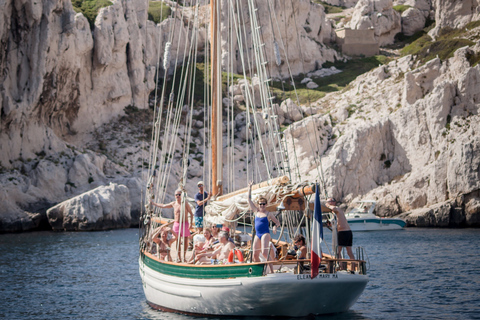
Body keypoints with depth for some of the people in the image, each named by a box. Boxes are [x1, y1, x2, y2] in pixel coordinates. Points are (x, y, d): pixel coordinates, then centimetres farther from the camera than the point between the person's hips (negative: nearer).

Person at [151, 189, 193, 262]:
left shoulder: (185, 204, -4)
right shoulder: (173, 204, 7)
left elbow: (191, 213, -2)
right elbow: (163, 206, 22)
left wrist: (190, 223, -12)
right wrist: (154, 203, 26)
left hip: (185, 224, -3)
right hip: (176, 224, 3)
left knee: (185, 241, -4)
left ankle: (183, 257, 8)